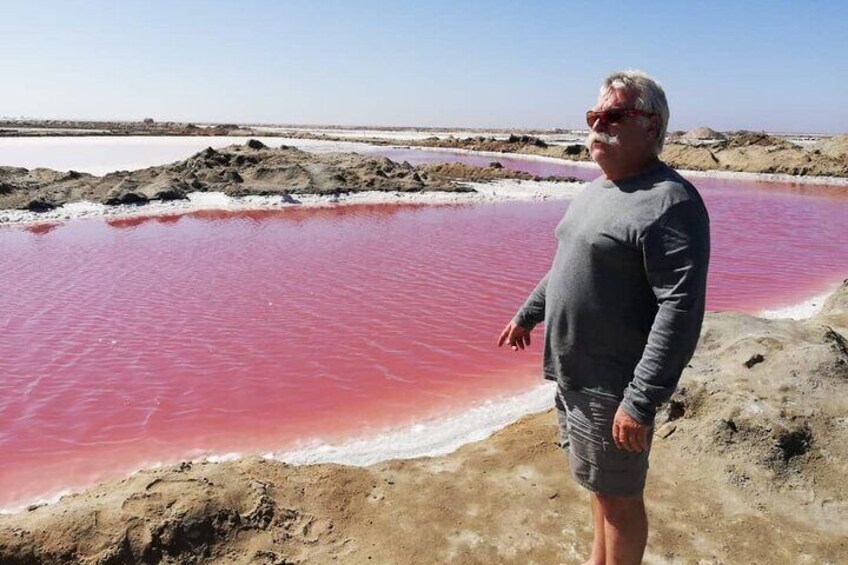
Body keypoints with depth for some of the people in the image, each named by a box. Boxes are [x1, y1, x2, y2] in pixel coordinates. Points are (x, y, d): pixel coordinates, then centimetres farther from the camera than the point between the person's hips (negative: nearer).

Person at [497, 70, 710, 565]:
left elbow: (681, 308, -25)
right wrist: (529, 314, 28)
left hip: (614, 385, -9)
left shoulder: (670, 202, -20)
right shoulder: (598, 189, 10)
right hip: (575, 374, 9)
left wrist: (642, 400, -27)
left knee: (619, 495, 9)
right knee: (599, 485, 24)